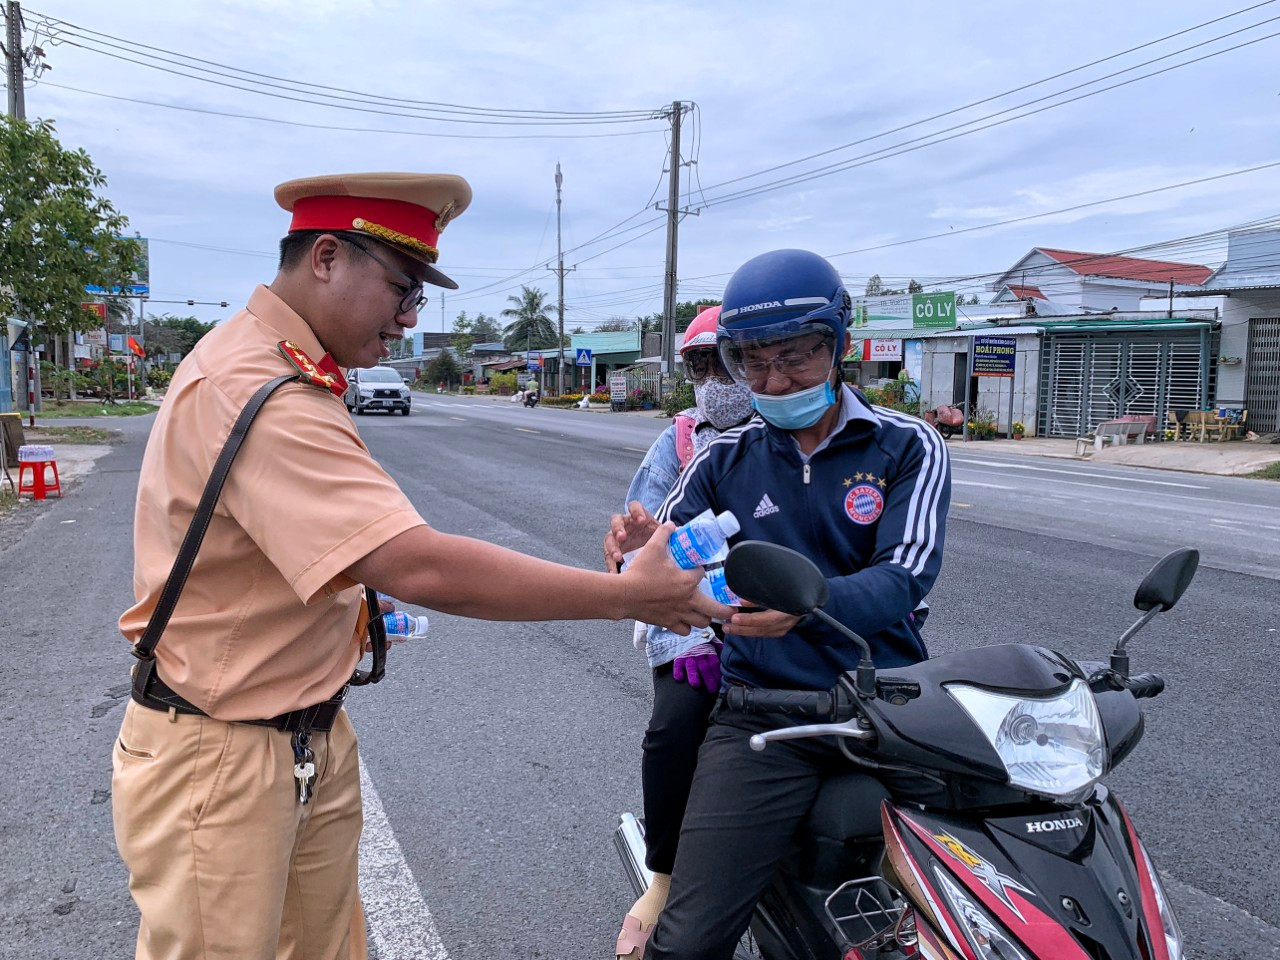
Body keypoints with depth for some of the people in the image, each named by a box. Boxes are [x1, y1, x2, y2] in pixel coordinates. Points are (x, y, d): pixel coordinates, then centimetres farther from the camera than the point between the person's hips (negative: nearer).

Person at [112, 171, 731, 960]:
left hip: (312, 739, 9)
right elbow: (419, 567, -35)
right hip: (223, 756, -9)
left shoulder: (286, 372, 8)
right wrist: (628, 594, -29)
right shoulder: (256, 391, -27)